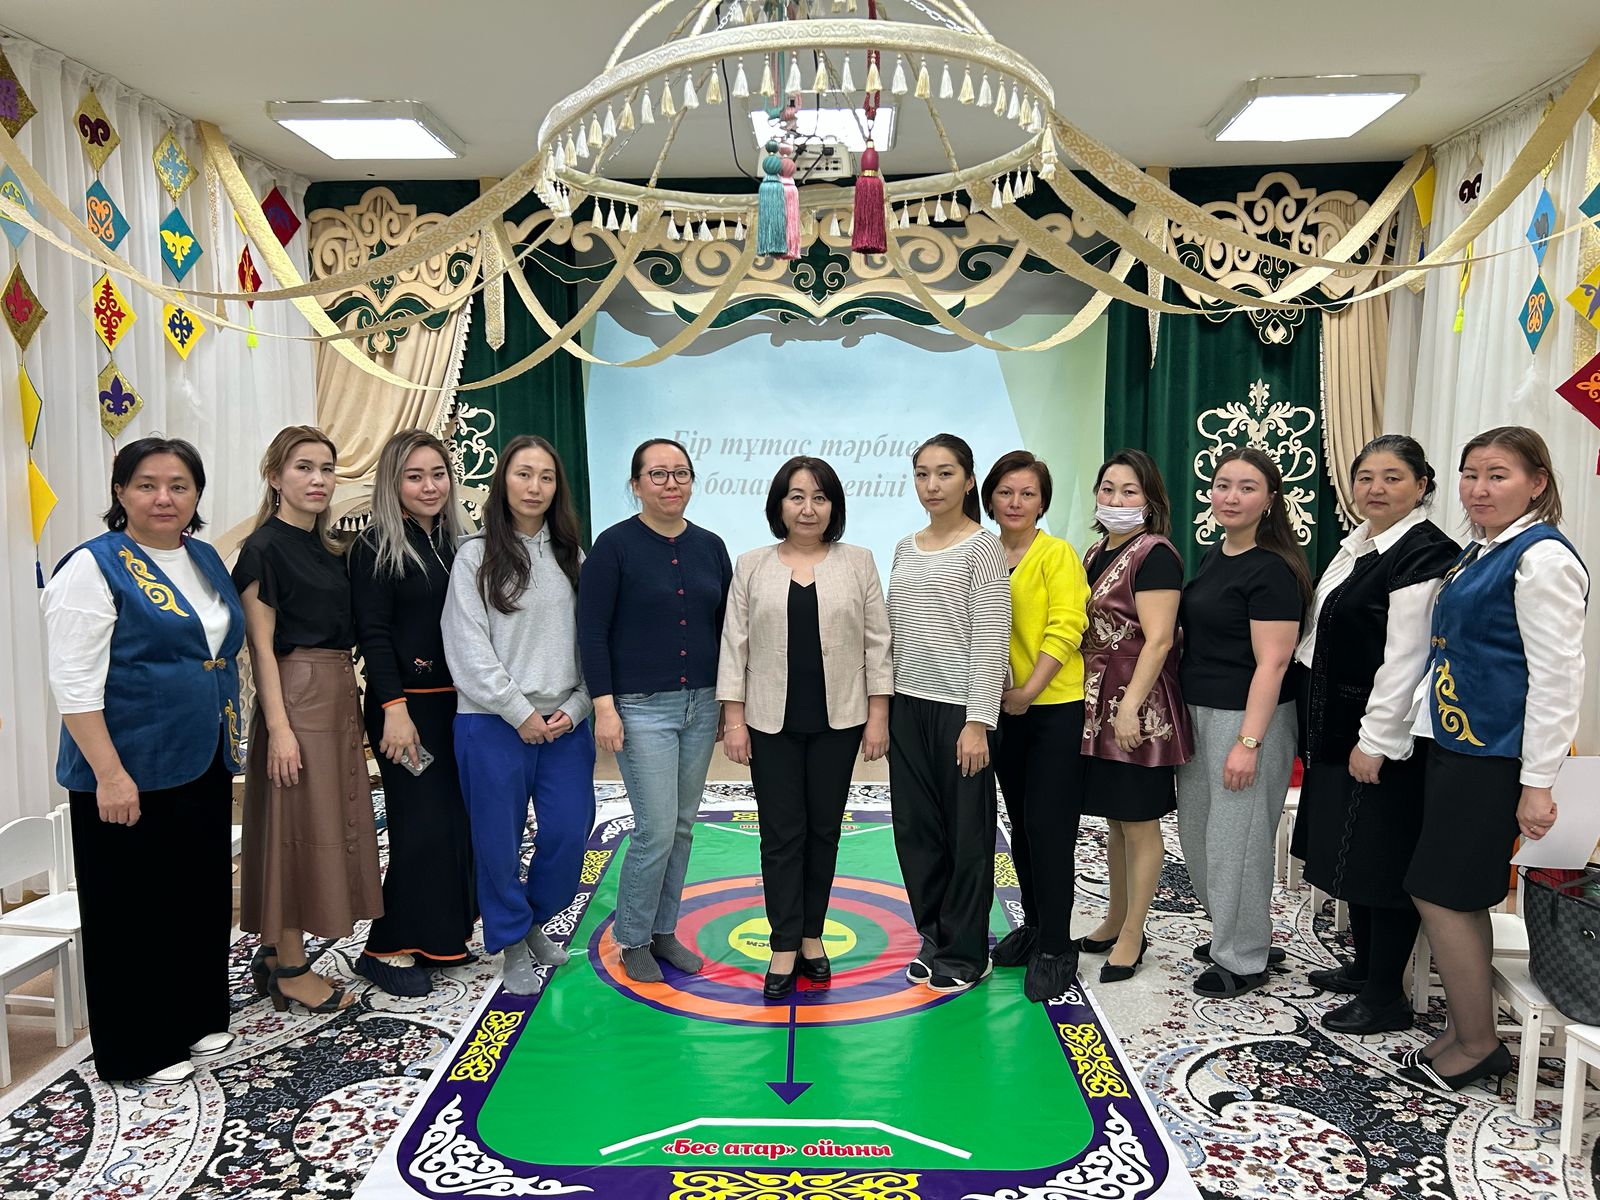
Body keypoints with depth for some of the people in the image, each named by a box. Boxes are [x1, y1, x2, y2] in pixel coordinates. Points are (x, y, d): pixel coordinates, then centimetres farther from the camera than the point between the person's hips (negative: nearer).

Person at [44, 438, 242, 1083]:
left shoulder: (206, 560, 10)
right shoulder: (93, 568, -12)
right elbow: (74, 683, -17)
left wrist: (228, 746, 17)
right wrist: (110, 774, -21)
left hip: (202, 766, 7)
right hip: (130, 776, -7)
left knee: (202, 896, 16)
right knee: (133, 908, 6)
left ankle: (199, 1017, 33)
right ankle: (140, 1048, 22)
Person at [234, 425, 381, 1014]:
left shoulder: (330, 548, 14)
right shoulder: (265, 548, -9)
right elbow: (262, 645, -13)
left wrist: (351, 703, 14)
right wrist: (279, 727, -18)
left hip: (339, 694, 8)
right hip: (296, 697, -8)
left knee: (330, 826, 11)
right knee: (299, 828, -2)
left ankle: (276, 950, 24)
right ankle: (290, 970, 11)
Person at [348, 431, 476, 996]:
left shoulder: (453, 543, 11)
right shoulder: (376, 546, -7)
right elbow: (373, 633, -12)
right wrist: (394, 709, -19)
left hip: (457, 703, 7)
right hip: (409, 705, -6)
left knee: (457, 820, 10)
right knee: (423, 823, -5)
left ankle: (440, 937, 24)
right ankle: (388, 948, 10)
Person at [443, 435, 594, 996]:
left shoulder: (572, 558, 8)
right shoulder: (476, 556, -3)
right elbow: (468, 649, -8)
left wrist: (572, 709, -5)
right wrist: (521, 713, -10)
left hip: (565, 724, 3)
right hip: (494, 724, -3)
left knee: (570, 832, 4)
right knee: (499, 840, 6)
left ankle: (534, 923, 31)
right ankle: (513, 944, 27)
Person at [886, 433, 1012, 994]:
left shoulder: (982, 546, -8)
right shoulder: (905, 549, 11)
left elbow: (991, 638, -13)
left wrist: (978, 722, -17)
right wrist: (881, 705, 11)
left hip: (958, 708, -6)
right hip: (908, 705, 6)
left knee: (967, 832, 6)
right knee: (916, 829, 12)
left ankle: (966, 953, 22)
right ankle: (934, 938, 30)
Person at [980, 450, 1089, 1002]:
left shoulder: (1058, 554, -7)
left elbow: (1064, 629, -14)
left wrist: (1029, 690, -20)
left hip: (1057, 708, -6)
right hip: (1005, 709, 6)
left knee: (1048, 826, -3)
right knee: (1021, 823, 15)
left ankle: (1056, 948, 10)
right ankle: (1034, 925, 31)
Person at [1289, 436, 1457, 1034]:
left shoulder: (1426, 555, -17)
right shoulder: (1355, 544, 11)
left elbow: (1406, 659, -21)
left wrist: (1375, 741, -20)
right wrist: (1318, 724, 17)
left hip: (1387, 738, -9)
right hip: (1338, 727, 9)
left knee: (1382, 861, 0)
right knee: (1349, 851, 17)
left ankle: (1386, 996, 14)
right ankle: (1364, 966, 33)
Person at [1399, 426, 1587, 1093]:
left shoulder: (1542, 556, -14)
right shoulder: (1479, 552, 13)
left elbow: (1557, 674, -18)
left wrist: (1538, 782, -19)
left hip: (1494, 756, -9)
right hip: (1455, 744, 9)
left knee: (1441, 893, -3)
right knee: (1461, 898, 14)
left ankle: (1478, 1046, 13)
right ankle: (1465, 1030, 26)